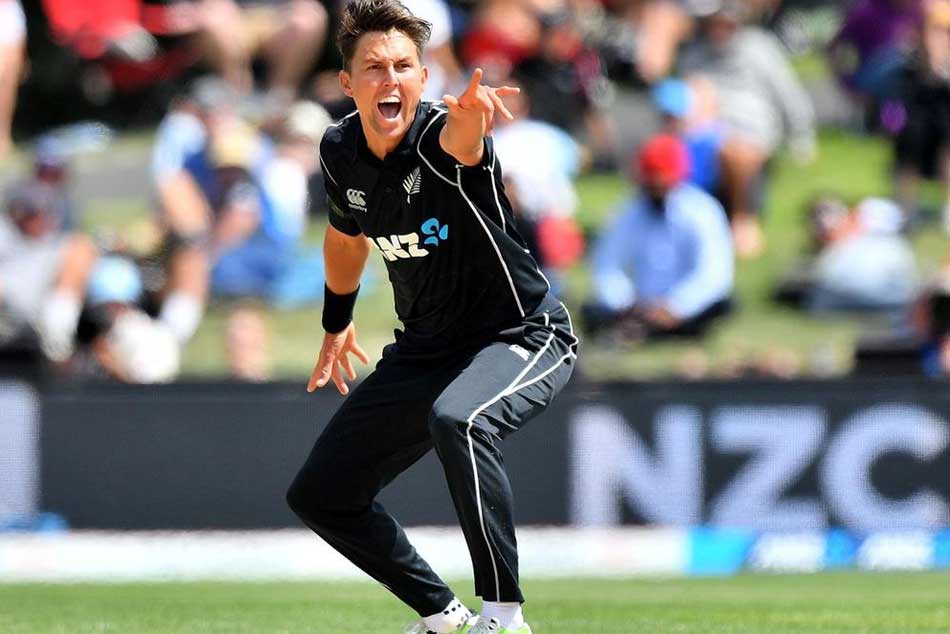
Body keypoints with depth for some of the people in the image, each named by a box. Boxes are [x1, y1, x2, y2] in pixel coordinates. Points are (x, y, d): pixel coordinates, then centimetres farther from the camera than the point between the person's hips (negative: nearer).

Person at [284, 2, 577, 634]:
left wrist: (469, 114, -76)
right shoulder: (340, 151, -6)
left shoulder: (439, 138, -26)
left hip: (524, 338, -8)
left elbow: (458, 138, -53)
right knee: (319, 495, 9)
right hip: (425, 351, 8)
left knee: (457, 420, -40)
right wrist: (337, 321, 27)